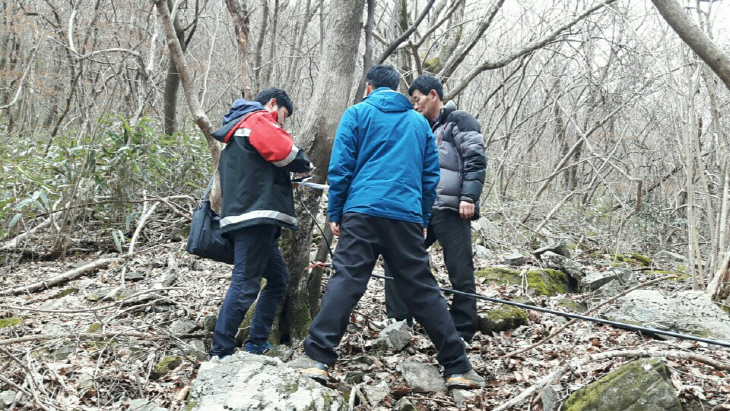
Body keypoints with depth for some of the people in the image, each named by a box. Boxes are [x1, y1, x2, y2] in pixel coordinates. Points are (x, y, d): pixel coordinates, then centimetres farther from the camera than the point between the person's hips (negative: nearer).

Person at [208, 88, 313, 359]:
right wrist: (304, 165, 8)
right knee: (245, 284, -12)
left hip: (245, 216, 11)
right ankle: (220, 353, -10)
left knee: (278, 278, 16)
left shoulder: (237, 129, 29)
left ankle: (257, 344, 18)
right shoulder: (259, 120, -1)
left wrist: (283, 180, 19)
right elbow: (287, 154, -13)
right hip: (255, 217, -11)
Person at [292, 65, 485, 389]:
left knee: (345, 281, -4)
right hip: (408, 215, 3)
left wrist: (334, 213, 6)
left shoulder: (357, 113, 9)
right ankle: (457, 367, 8)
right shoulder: (419, 121, 21)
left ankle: (317, 357, -11)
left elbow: (340, 167, 2)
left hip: (363, 211, -3)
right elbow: (430, 176, 18)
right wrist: (423, 221, 23)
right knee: (423, 290, 6)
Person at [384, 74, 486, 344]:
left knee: (460, 272, -3)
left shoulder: (459, 121, 1)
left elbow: (476, 160, -9)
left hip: (452, 210, -8)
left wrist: (469, 197, -19)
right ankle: (399, 321, 10)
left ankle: (462, 333, 8)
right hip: (422, 210, 8)